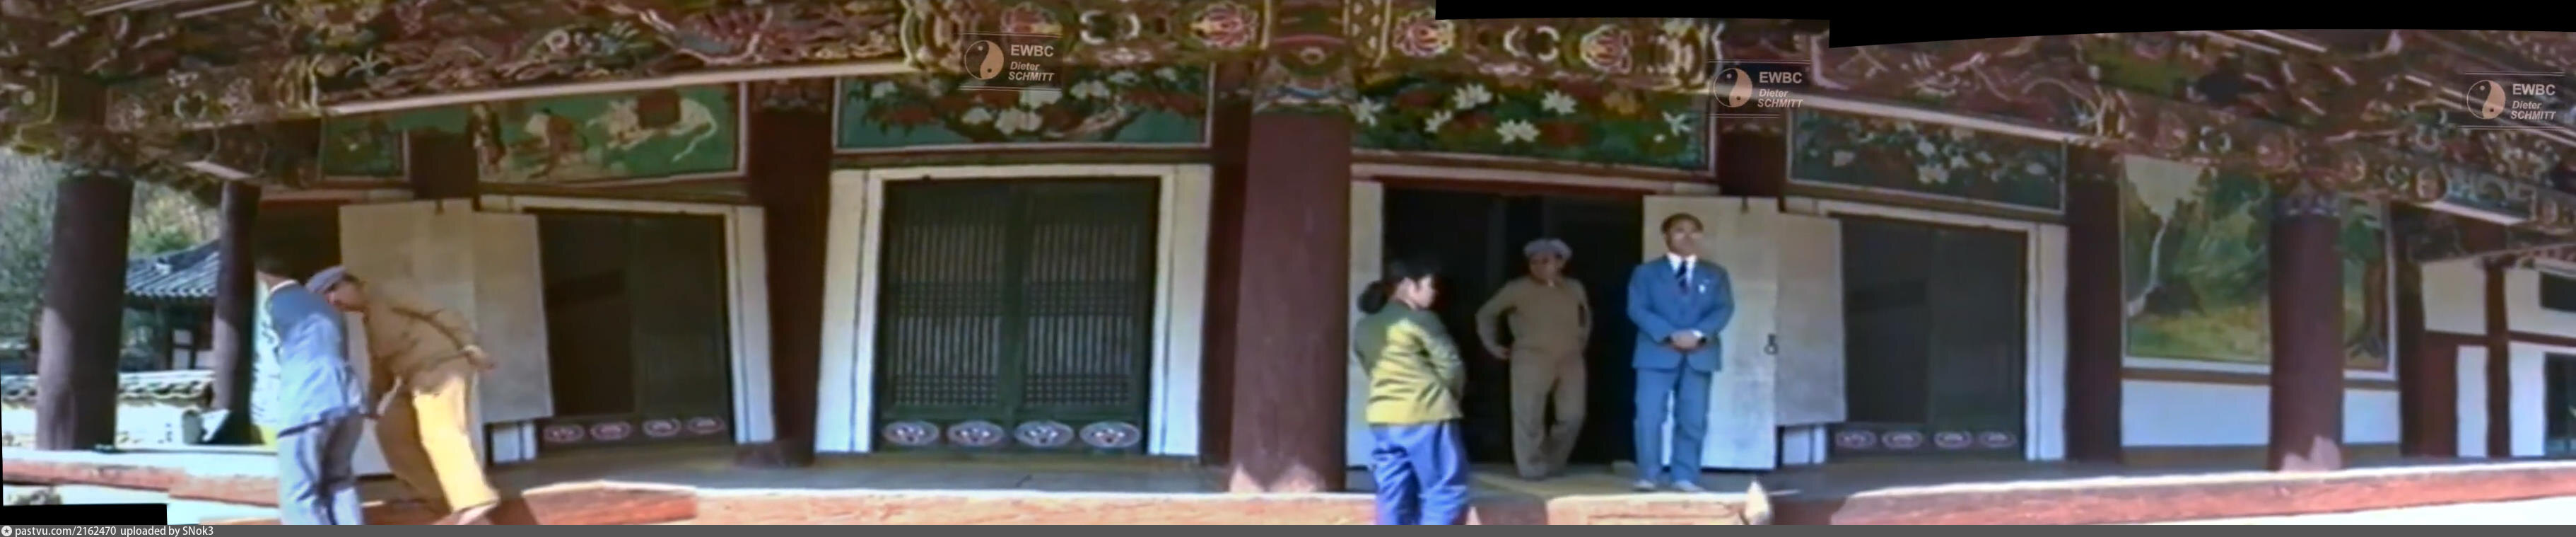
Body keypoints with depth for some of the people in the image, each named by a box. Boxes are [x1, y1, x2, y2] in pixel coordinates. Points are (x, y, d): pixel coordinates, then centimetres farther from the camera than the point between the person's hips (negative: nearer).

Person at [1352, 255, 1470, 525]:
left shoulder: (1364, 327, 15)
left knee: (1394, 500, 7)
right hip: (1426, 416, -7)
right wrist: (1445, 399, 13)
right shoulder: (1419, 319, -5)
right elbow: (1451, 367, -5)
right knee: (1446, 492, -1)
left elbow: (1372, 369, 16)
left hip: (1382, 419, 7)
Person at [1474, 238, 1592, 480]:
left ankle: (1553, 463, 18)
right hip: (1532, 360, -4)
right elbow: (1486, 314, 6)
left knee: (1573, 416, 1)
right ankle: (1533, 466, 2)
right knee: (1529, 415, -7)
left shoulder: (1575, 289, 9)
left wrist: (1581, 341, 20)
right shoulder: (1518, 289, -3)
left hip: (1571, 360, 4)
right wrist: (1493, 345, 4)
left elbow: (1586, 316, 29)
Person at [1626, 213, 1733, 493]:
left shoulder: (1715, 274, 16)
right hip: (1657, 353, -2)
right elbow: (1638, 309, -3)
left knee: (1693, 419, 0)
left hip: (1700, 355, 2)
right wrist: (1669, 335, -16)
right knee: (1650, 416, -9)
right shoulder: (1646, 272, 10)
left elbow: (1724, 309, 3)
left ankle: (1685, 477, 6)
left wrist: (1698, 334, -15)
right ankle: (1649, 476, -3)